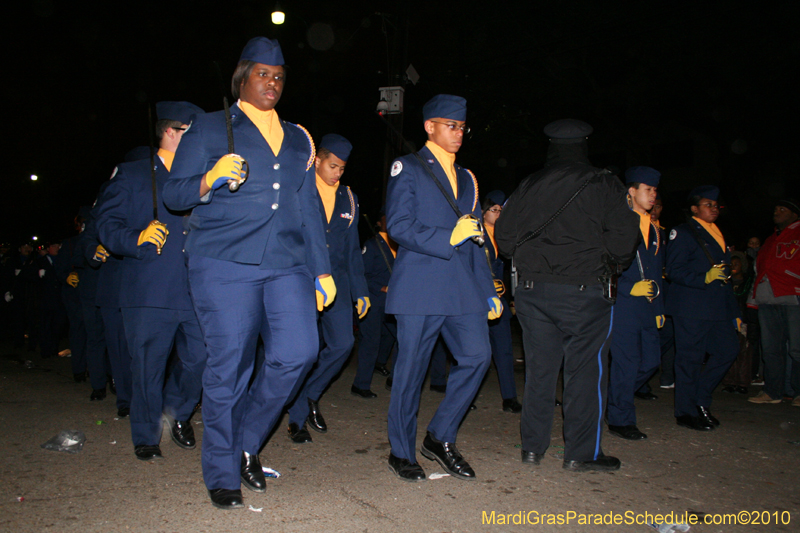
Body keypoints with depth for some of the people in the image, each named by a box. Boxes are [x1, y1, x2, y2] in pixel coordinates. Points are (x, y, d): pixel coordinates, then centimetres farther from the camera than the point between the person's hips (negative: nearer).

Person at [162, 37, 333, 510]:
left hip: (287, 264, 4)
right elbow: (174, 194, 4)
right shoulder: (210, 128, 10)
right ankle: (223, 475, 16)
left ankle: (247, 443, 17)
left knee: (299, 352, -8)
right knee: (229, 367, -3)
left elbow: (309, 209, 21)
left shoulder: (298, 138, 21)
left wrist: (322, 270, 15)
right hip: (224, 264, -4)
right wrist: (210, 180, -18)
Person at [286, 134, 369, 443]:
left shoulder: (349, 199, 14)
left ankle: (309, 395, 21)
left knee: (342, 343, -4)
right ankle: (297, 419, 10)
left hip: (336, 282, 4)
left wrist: (360, 291, 12)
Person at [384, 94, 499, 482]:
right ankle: (401, 452, 17)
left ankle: (440, 437, 14)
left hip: (462, 287, 6)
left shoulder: (466, 178, 23)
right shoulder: (407, 168, 4)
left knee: (477, 355, -5)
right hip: (421, 285, -6)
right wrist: (448, 238, -17)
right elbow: (398, 225, -9)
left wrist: (488, 290, 16)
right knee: (411, 367, 0)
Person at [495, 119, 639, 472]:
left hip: (533, 291, 4)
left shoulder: (528, 186, 6)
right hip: (585, 293, -4)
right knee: (586, 370, 6)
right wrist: (609, 267, 11)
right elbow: (623, 240, -8)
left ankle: (532, 447, 20)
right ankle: (580, 453, 13)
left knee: (539, 368, 12)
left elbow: (504, 237, 7)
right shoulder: (603, 185, -4)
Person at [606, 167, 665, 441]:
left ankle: (616, 398, 28)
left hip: (647, 307, 8)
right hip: (623, 304, -7)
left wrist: (659, 308, 18)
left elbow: (657, 272, 22)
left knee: (650, 361, 7)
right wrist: (629, 288, -16)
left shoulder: (653, 229, 18)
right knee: (626, 363, -4)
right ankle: (620, 420, 9)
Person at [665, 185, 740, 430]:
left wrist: (733, 311, 19)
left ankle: (700, 399, 20)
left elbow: (724, 275, 23)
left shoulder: (717, 234, 21)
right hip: (690, 308, -8)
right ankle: (686, 412, 8)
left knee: (728, 349, 4)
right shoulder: (683, 233, -3)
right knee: (690, 359, -3)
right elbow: (673, 271, -12)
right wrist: (704, 278, -23)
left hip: (718, 308, 8)